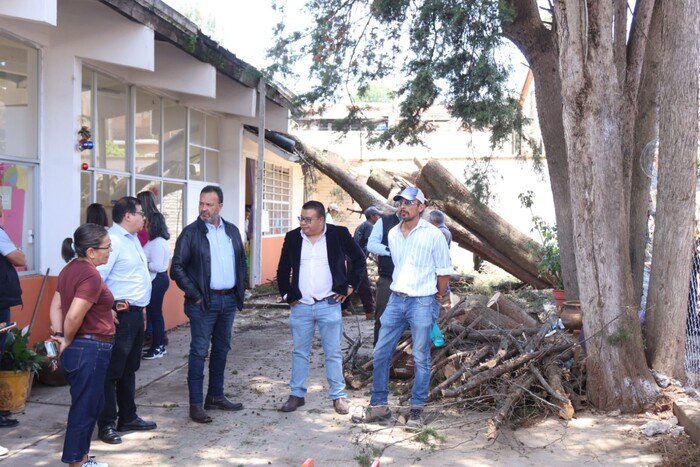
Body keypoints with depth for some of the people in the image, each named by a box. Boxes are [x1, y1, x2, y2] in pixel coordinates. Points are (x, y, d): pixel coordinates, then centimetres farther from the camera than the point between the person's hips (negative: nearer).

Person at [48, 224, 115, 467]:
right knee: (85, 407, 3)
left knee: (91, 404, 20)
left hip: (77, 348, 10)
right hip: (90, 349, -10)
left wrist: (59, 336, 1)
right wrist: (67, 341, -9)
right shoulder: (90, 275, -21)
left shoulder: (71, 269, 9)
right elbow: (74, 316, -26)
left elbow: (56, 305, 10)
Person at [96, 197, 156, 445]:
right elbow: (97, 277, -25)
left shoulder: (132, 239, 13)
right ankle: (106, 425, 7)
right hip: (121, 313, -10)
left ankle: (128, 417, 29)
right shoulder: (113, 240, -18)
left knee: (129, 369, 18)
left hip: (136, 312, 10)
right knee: (112, 371, -2)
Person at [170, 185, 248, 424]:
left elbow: (241, 261, 17)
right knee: (199, 352, -2)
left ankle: (216, 396, 25)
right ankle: (196, 404, 3)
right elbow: (177, 268, -9)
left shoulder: (232, 231, 8)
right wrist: (194, 295, -12)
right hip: (204, 302, -5)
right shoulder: (190, 233, -7)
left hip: (229, 299, 5)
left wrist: (241, 289, 8)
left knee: (221, 349, 13)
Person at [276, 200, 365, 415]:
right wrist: (287, 295, 8)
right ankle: (296, 394, 20)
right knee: (299, 352, 9)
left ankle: (338, 396, 13)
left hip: (329, 305, -2)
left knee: (333, 353, 4)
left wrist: (349, 286, 2)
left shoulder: (339, 235, -4)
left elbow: (360, 260, 6)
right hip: (301, 306, 2)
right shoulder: (292, 238, 4)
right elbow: (283, 270, 15)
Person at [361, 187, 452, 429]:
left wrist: (436, 297, 6)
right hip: (396, 300, 5)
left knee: (421, 359, 2)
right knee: (381, 353, 5)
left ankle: (417, 409, 12)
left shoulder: (433, 234, -8)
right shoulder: (393, 234, 8)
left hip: (422, 303, -5)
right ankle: (379, 404, 16)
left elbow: (444, 271, -2)